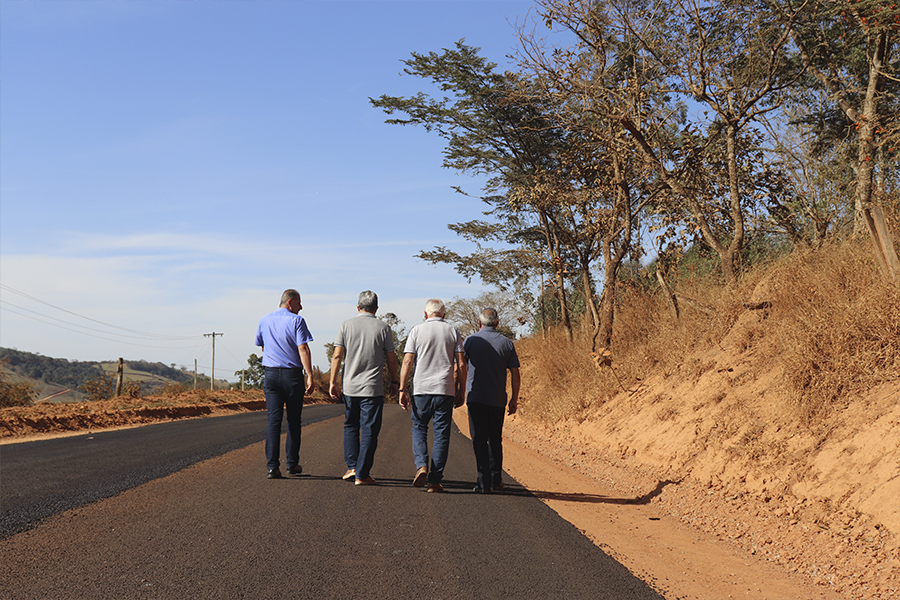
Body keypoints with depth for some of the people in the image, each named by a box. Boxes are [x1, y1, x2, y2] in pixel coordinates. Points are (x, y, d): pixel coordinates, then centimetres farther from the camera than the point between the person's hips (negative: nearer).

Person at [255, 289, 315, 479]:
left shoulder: (264, 321, 11)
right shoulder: (296, 321, -7)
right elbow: (303, 349, -14)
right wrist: (310, 376, -16)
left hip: (270, 373, 4)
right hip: (293, 374, -4)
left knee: (273, 420, 1)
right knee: (293, 420, 9)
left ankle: (272, 466, -6)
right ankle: (292, 463, 15)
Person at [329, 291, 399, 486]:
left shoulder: (346, 325, 1)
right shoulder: (383, 328, -2)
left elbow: (337, 356, -2)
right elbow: (391, 359, 1)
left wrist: (333, 382, 4)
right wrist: (394, 381, 14)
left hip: (349, 386, 2)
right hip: (373, 388, -2)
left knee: (350, 426, 20)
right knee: (369, 430, 2)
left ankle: (352, 466, 14)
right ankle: (362, 474, 1)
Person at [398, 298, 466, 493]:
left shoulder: (417, 330, 3)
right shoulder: (453, 332, 6)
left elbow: (407, 362, -3)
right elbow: (460, 364, 2)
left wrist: (402, 390, 0)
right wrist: (461, 391, 8)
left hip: (422, 388, 0)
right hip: (446, 389, 0)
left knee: (419, 427, 15)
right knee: (441, 434, 4)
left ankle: (422, 465, -8)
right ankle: (435, 480, 3)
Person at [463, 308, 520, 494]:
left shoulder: (470, 341, -1)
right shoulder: (507, 343, 3)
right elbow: (515, 374, 3)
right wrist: (514, 399, 11)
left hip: (475, 397, -2)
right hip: (497, 400, 2)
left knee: (479, 440, -1)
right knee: (495, 440, 16)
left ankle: (484, 483, -6)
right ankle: (496, 480, 23)